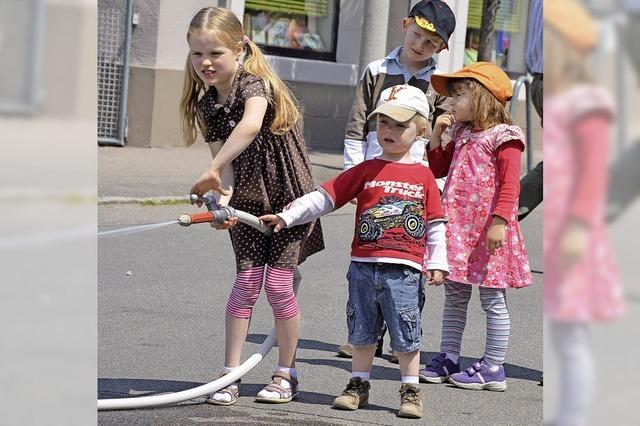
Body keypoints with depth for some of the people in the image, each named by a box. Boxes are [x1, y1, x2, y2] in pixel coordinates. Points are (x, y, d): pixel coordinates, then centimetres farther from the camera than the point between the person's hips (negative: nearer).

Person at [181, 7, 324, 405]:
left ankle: (286, 375, 11)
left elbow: (250, 124, -46)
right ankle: (230, 376, 5)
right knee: (246, 283, 0)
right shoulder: (207, 104, -3)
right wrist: (222, 199, -29)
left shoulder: (255, 83, -23)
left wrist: (212, 172, -50)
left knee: (278, 285, -4)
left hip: (288, 196, -5)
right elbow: (224, 161, -9)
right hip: (247, 200, 5)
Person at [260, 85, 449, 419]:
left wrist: (437, 264, 1)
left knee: (406, 334, 2)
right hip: (364, 266, 2)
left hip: (404, 269, -2)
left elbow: (435, 224, 7)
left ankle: (410, 390, 14)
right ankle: (359, 384, 23)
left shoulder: (423, 176, 4)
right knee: (361, 330, 11)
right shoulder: (365, 171, 7)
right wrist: (287, 216, -3)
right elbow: (324, 197, 4)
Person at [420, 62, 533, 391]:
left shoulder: (503, 137, -11)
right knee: (454, 295, 13)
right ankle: (447, 358, 20)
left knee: (492, 299, 0)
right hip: (457, 227, 8)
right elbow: (437, 168, 24)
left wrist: (500, 221, -25)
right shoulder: (462, 136, 14)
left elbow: (510, 184, -17)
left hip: (487, 229, -8)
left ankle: (493, 368, 5)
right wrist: (437, 134, 11)